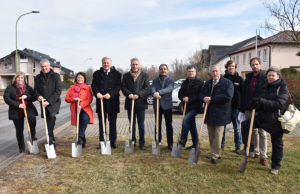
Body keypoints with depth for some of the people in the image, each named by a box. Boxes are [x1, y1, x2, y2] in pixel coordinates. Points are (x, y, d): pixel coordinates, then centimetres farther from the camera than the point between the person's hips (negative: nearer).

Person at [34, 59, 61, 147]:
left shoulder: (56, 76, -4)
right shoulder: (38, 78, 10)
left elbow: (58, 91, -10)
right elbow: (36, 90, 16)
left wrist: (49, 101, -17)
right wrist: (38, 96, -9)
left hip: (54, 102, -5)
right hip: (43, 103, 5)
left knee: (52, 116, -29)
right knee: (48, 122, 9)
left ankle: (50, 139, -29)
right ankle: (52, 141, 19)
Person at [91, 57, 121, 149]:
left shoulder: (117, 74, 4)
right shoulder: (97, 74, 10)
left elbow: (118, 86, -5)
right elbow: (93, 85, 3)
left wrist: (110, 94, -18)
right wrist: (97, 93, -17)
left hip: (112, 101, -1)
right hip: (100, 101, 1)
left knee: (113, 123, 6)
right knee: (101, 123, 8)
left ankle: (113, 141, 16)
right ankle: (101, 141, 16)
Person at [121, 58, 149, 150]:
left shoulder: (144, 75, 4)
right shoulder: (126, 76, 9)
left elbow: (146, 88, -4)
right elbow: (123, 87, 3)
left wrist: (138, 95, -18)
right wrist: (129, 94, -16)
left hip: (141, 102, -1)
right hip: (130, 103, 1)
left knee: (141, 125, 5)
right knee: (132, 124, 9)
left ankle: (142, 142, 15)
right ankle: (132, 142, 20)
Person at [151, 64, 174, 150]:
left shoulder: (170, 80, 4)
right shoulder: (155, 80, 12)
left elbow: (169, 88, -16)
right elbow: (152, 88, -7)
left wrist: (159, 92, -31)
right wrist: (154, 93, -31)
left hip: (167, 104, -2)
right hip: (157, 104, 2)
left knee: (169, 125, 1)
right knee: (157, 124, 9)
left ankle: (170, 143, 10)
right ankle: (157, 142, 20)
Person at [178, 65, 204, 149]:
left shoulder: (200, 82, -5)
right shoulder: (184, 83, 13)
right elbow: (180, 94, 13)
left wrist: (189, 99, -19)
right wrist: (183, 98, -9)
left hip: (195, 107, -6)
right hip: (187, 107, 6)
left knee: (186, 119, -23)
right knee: (192, 125, 12)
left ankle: (183, 140, -14)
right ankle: (195, 144, 22)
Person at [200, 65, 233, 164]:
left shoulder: (227, 83, -6)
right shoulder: (207, 83, 15)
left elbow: (228, 96, -19)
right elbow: (201, 94, 13)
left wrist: (212, 98, -17)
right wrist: (204, 98, -12)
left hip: (220, 113, -6)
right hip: (209, 113, 6)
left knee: (218, 135, -4)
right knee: (211, 135, 12)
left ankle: (215, 155, 4)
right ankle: (217, 153, 25)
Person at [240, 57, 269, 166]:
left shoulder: (265, 78, -4)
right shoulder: (248, 78, 12)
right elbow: (243, 94, 13)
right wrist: (243, 108, 10)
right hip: (249, 109, 5)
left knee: (262, 133, 1)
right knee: (253, 131, 13)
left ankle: (263, 156, 6)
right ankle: (255, 152, 26)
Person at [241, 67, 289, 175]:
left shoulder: (283, 88, -9)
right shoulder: (265, 87, 8)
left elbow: (280, 104, -22)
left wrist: (263, 101, -30)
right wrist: (256, 104, -9)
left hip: (276, 119, -5)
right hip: (263, 116, 5)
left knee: (277, 143, 6)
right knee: (245, 124, -8)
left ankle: (276, 167, 23)